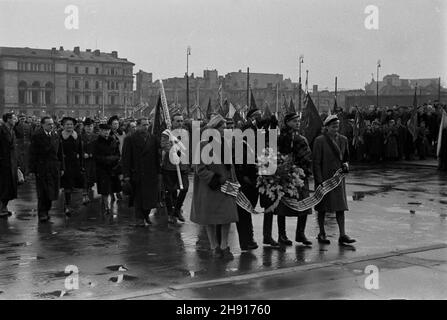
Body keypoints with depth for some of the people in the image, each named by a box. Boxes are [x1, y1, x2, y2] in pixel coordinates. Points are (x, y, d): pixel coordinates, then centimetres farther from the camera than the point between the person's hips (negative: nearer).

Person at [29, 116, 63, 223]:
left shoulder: (56, 136, 11)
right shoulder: (36, 136, -6)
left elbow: (59, 153, 14)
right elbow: (33, 154, -7)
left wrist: (61, 168, 11)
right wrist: (33, 169, -12)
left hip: (54, 168, 5)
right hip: (41, 168, -5)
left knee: (51, 192, 6)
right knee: (43, 193, -2)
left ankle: (45, 211, 19)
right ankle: (42, 214, 6)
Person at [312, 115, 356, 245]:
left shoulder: (343, 139, 7)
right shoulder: (320, 140, -9)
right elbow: (316, 162, -10)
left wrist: (345, 164, -3)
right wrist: (319, 181, -15)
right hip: (324, 178, -4)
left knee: (341, 207, 0)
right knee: (322, 208, 5)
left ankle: (342, 235, 2)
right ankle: (322, 234, 17)